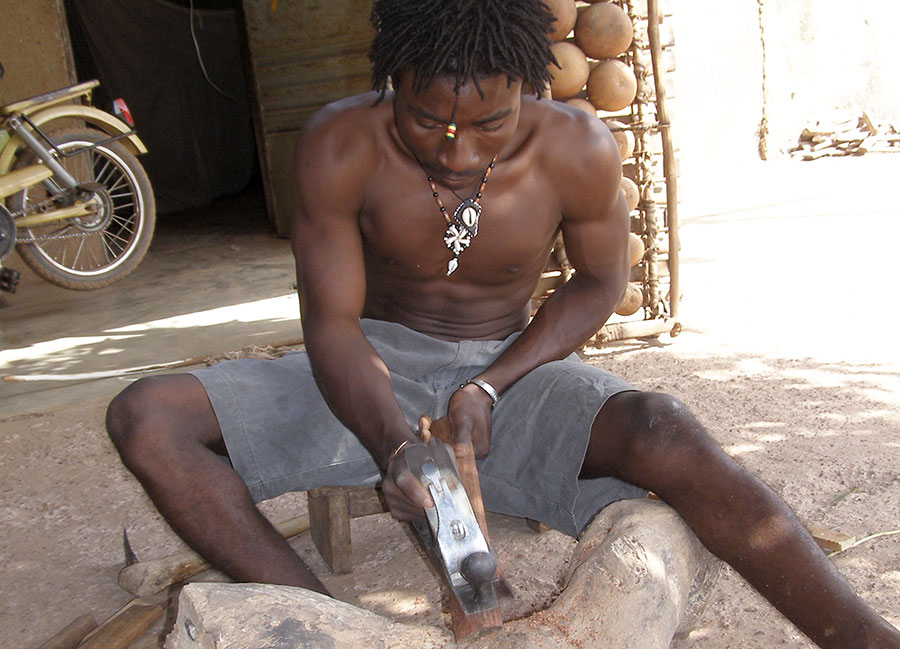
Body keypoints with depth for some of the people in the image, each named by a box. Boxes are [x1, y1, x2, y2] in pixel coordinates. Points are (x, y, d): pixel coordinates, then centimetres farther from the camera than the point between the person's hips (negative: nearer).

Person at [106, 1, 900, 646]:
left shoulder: (578, 152, -17)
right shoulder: (340, 147, -18)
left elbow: (600, 281, 0)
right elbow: (332, 322, -14)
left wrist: (492, 386, -15)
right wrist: (391, 444, -34)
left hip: (510, 366, -1)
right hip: (379, 368, 2)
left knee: (665, 434, -34)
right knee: (146, 418, -19)